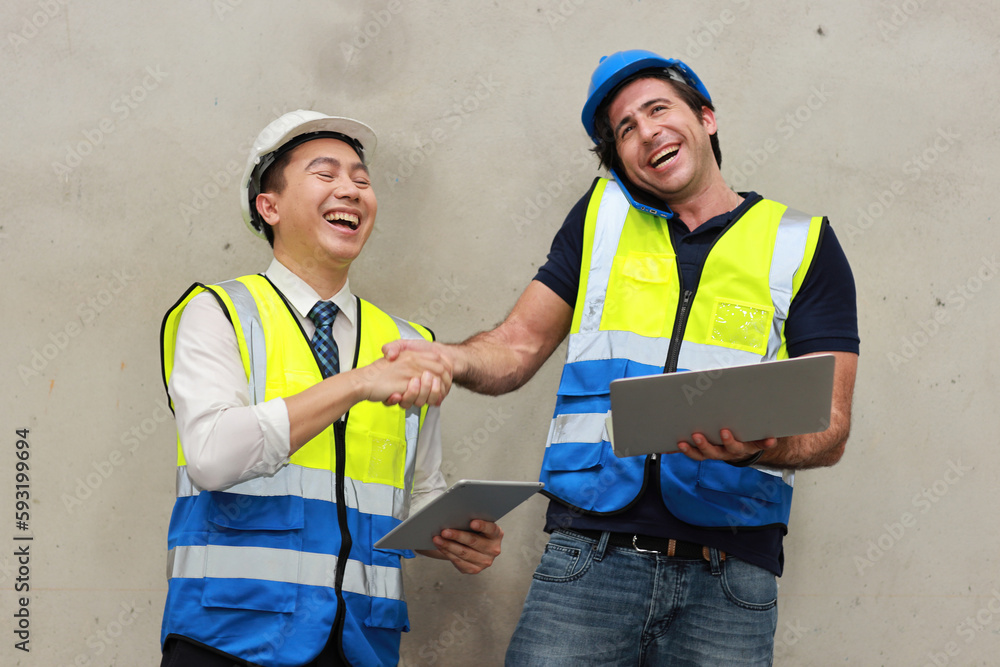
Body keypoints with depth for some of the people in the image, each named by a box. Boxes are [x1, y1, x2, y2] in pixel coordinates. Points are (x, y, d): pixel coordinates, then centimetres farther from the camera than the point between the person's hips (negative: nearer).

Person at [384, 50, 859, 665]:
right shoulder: (602, 217, 14)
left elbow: (831, 428, 2)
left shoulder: (803, 245, 8)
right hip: (589, 559, 1)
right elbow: (518, 348, 13)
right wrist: (453, 360, -9)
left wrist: (753, 446, -19)